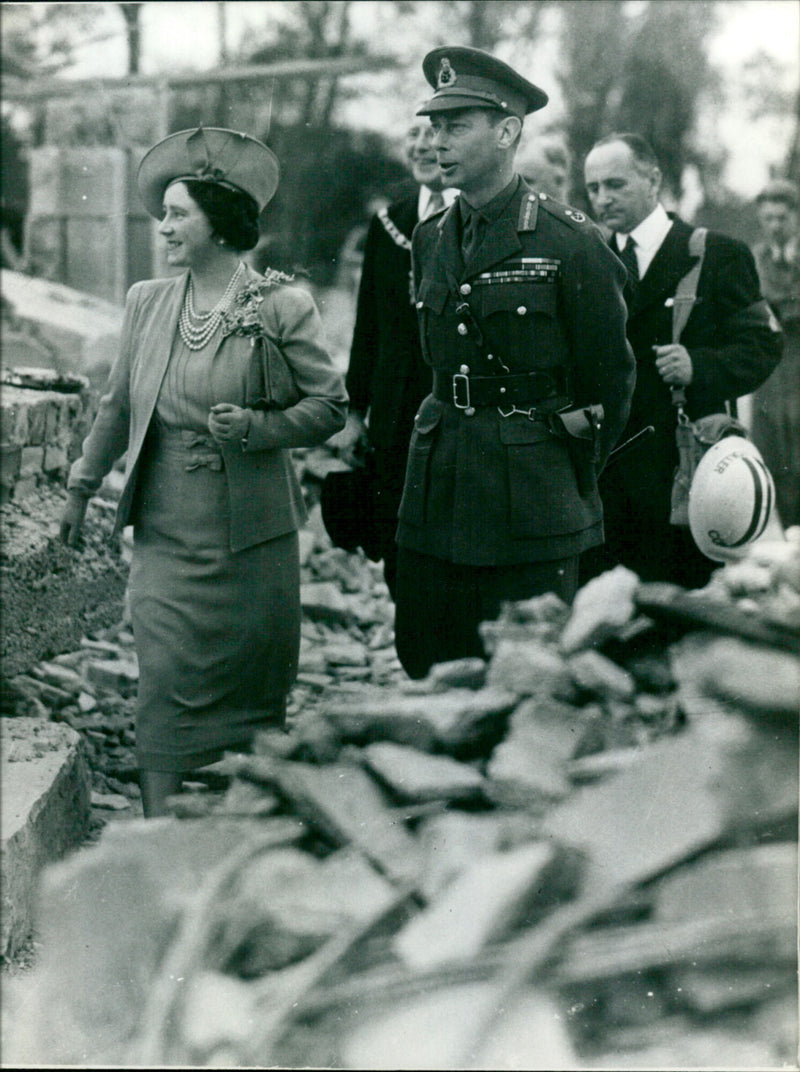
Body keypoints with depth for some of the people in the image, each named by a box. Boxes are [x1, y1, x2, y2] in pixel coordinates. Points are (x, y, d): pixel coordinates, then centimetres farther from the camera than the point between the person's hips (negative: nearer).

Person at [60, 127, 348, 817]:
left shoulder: (283, 307, -6)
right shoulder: (147, 302, 6)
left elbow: (331, 406, -2)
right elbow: (117, 407, 17)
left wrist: (256, 427, -17)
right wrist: (82, 487, 22)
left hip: (254, 534, -2)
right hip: (169, 532, 3)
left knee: (254, 685, 8)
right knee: (165, 682, -4)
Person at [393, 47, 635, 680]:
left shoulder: (571, 243, -9)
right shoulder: (430, 241, 9)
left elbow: (610, 378, 0)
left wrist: (574, 480, 7)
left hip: (533, 508, -5)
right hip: (437, 496, 6)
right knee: (424, 667, 8)